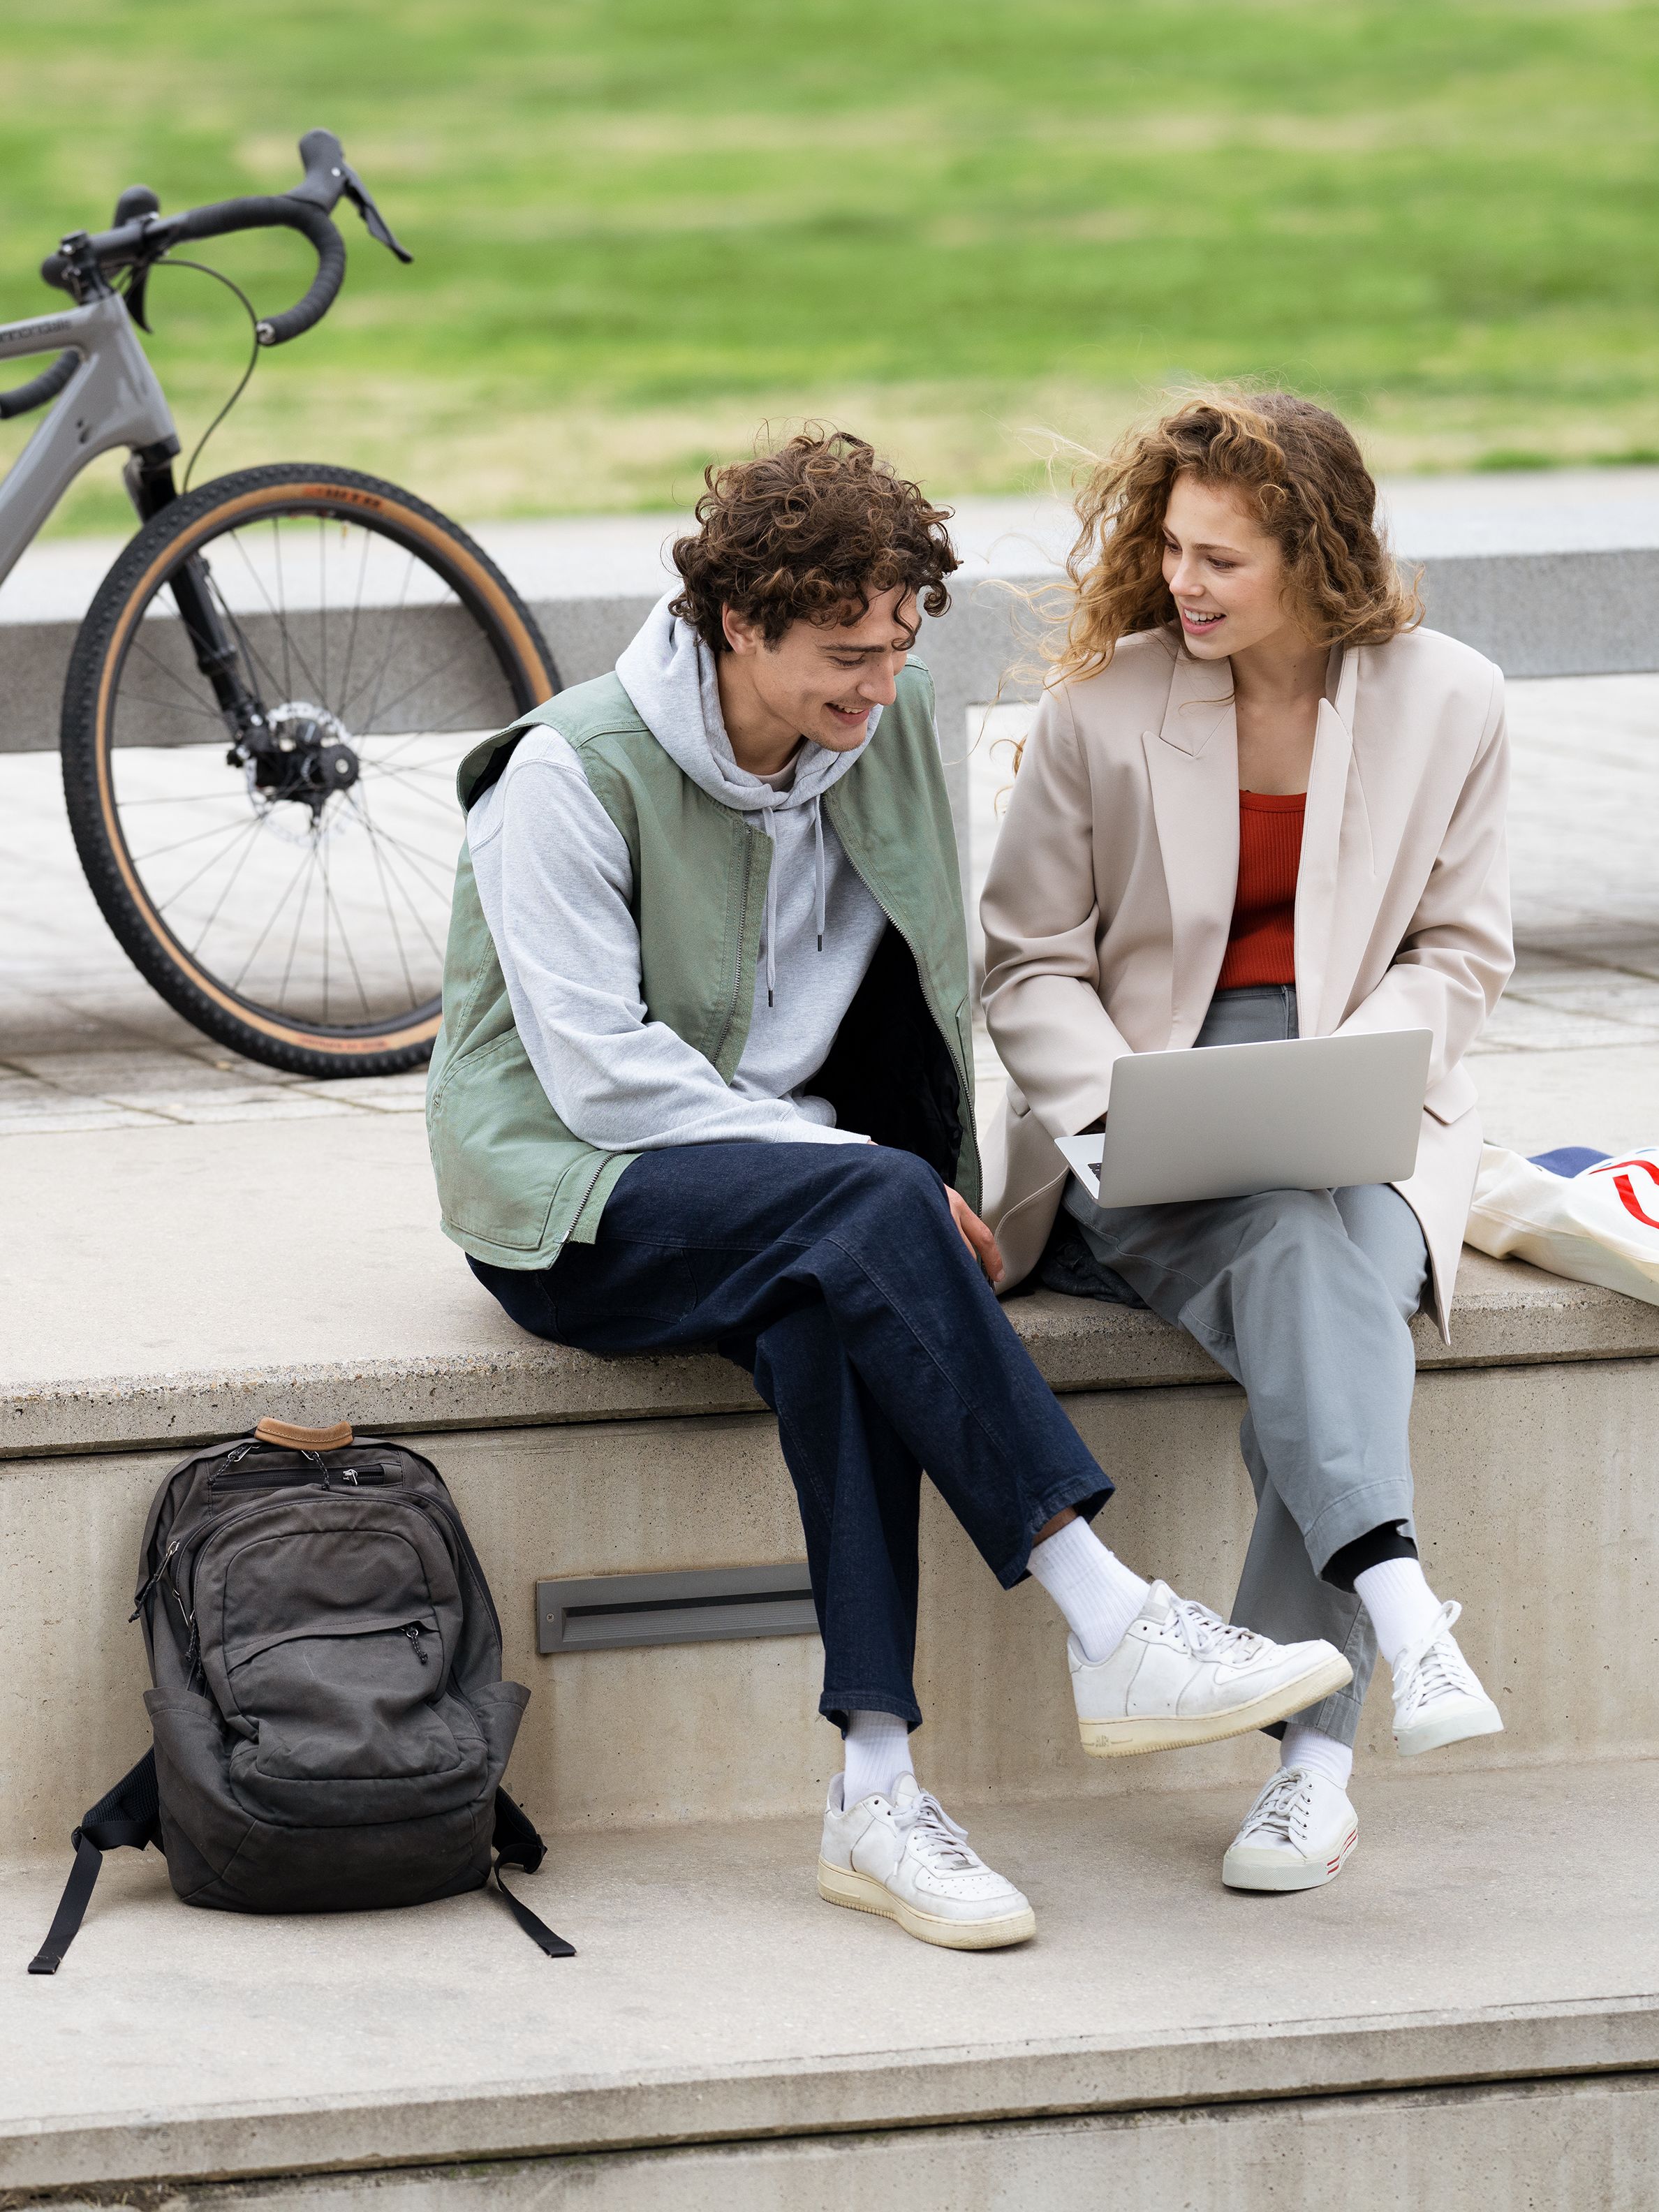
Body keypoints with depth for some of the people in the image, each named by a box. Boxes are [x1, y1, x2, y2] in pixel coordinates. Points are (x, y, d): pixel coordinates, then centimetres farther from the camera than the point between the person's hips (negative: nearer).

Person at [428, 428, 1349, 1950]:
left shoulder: (889, 729, 3)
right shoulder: (573, 776, -14)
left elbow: (928, 990, 14)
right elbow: (600, 1073, -19)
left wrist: (920, 1190, -4)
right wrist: (878, 1175, -22)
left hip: (774, 1159, 5)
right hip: (567, 1201, -5)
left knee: (831, 1320, -33)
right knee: (872, 1206, -34)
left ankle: (877, 1794, -38)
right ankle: (1115, 1633, -37)